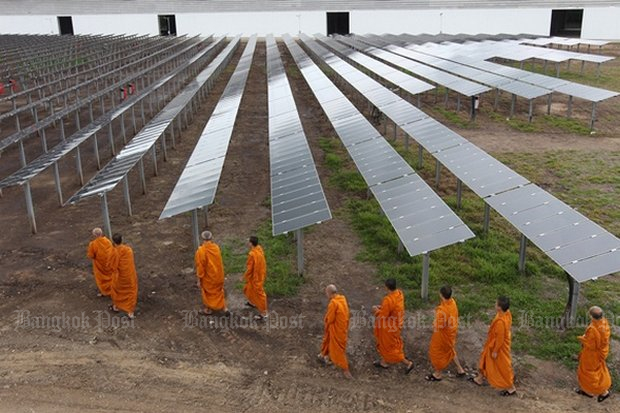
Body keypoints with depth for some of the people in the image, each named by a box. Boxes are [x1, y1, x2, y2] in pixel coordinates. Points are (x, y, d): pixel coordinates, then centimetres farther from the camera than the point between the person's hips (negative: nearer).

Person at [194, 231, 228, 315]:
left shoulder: (201, 251, -26)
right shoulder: (216, 247, -12)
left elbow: (200, 267, -19)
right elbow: (219, 261, 2)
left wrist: (199, 280, -8)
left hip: (208, 277, -4)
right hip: (218, 275, 4)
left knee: (208, 292, 19)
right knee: (219, 291, 23)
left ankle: (209, 309, 36)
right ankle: (225, 308, 25)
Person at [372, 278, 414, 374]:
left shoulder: (388, 300, -36)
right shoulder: (399, 293, -10)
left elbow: (383, 316, -25)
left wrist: (376, 310, -7)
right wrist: (382, 307, 7)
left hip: (389, 326, -9)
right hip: (397, 323, 9)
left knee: (391, 346, 13)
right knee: (385, 343, 27)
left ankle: (408, 363, 23)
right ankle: (383, 362, 46)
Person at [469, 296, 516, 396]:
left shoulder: (500, 321, -39)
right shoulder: (507, 313, -13)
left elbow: (500, 338, -28)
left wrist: (495, 351, -14)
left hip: (500, 346, -9)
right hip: (495, 342, 9)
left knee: (502, 366, 12)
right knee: (486, 359, 25)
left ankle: (511, 388, 32)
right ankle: (479, 379, 45)